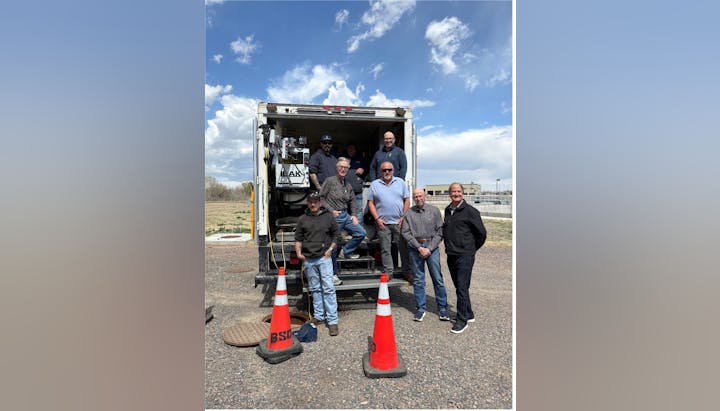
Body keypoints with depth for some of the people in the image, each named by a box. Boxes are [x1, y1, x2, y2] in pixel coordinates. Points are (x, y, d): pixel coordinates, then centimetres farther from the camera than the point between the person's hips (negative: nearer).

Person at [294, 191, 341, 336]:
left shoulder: (328, 217, 5)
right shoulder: (302, 219, 9)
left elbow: (336, 235, 11)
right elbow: (298, 238, 15)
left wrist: (330, 249, 0)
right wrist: (299, 252, 2)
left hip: (324, 258, -2)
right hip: (308, 259, 3)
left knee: (328, 289, -6)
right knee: (315, 289, 12)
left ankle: (332, 320, 0)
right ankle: (319, 316, 25)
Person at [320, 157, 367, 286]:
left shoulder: (348, 185, 12)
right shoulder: (330, 181, -7)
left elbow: (352, 201, 19)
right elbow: (321, 198, -10)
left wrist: (354, 215, 7)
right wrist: (331, 211, -15)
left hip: (346, 215, 7)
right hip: (333, 217, -6)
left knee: (361, 233, 3)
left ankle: (345, 252, 21)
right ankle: (333, 274, 13)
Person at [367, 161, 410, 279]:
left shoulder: (400, 182, 10)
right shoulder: (374, 184, 8)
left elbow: (407, 200, 8)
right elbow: (370, 203, 5)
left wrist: (404, 217, -2)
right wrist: (377, 219, -5)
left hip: (399, 222, 0)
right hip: (383, 223, 0)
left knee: (404, 247, 2)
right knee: (385, 249, 4)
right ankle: (388, 272, 15)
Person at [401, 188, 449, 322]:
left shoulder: (434, 210, 4)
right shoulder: (408, 213, 4)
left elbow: (440, 231, 0)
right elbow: (406, 233, -1)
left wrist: (429, 248, -8)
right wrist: (419, 247, -8)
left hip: (432, 246, 0)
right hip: (415, 247, 1)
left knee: (438, 279, 2)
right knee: (418, 280, 7)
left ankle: (442, 308, 16)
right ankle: (421, 308, 19)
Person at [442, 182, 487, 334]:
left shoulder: (470, 211, -9)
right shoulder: (447, 210, 9)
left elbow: (482, 233, -3)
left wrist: (472, 249, 5)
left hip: (465, 255, -6)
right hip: (451, 255, 6)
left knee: (462, 288, -2)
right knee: (459, 287, 16)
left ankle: (462, 320, 11)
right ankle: (469, 314, 32)